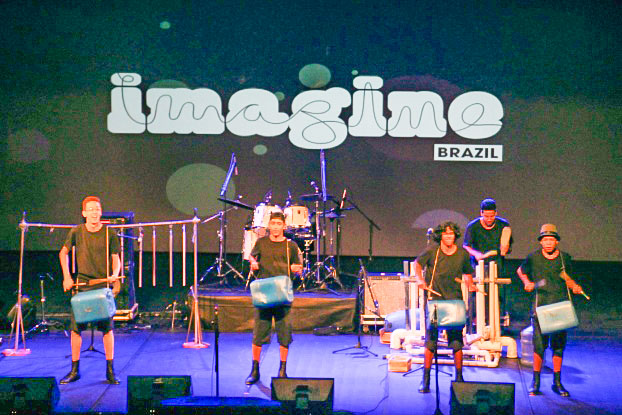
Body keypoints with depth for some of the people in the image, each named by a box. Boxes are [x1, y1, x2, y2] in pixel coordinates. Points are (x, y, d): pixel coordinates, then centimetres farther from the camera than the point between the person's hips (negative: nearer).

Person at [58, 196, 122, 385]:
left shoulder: (109, 234, -3)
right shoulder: (76, 232, 1)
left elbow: (116, 259, 2)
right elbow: (63, 252, 14)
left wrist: (115, 274, -17)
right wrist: (67, 277, 7)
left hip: (104, 284, -1)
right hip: (82, 284, 1)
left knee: (107, 327, -1)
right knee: (76, 327, 1)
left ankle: (110, 370, 7)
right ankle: (74, 370, 12)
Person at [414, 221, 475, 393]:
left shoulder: (463, 254, 2)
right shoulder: (432, 251, -5)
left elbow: (467, 274, 18)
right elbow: (417, 263, 11)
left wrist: (470, 284, -1)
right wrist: (420, 279, -5)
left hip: (455, 301, 2)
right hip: (434, 299, -1)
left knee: (456, 342, 1)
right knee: (430, 341, -2)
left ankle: (459, 377, 16)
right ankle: (426, 379, 8)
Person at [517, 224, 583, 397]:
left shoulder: (565, 258, 5)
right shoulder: (533, 257, 0)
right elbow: (520, 271, 18)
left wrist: (575, 286, 0)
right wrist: (527, 283, 2)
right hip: (541, 305, -2)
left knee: (559, 344, 6)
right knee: (539, 343, -6)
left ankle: (557, 382, 18)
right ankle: (536, 381, 10)